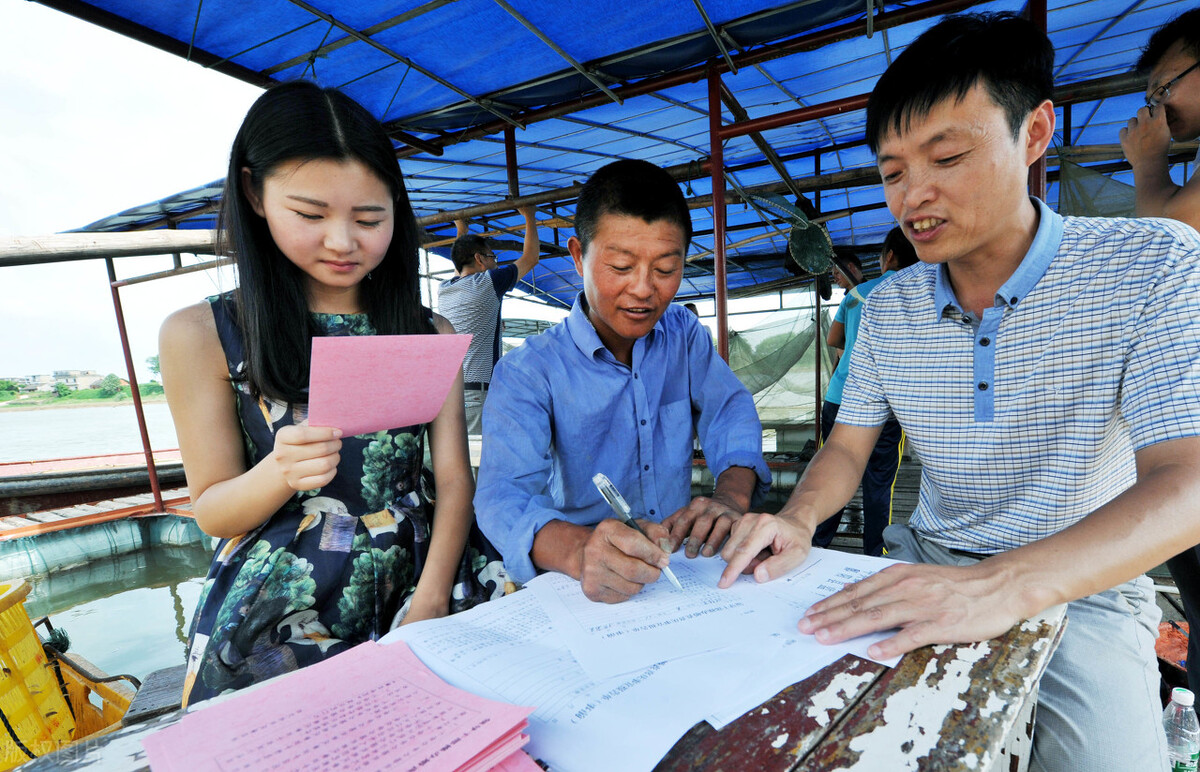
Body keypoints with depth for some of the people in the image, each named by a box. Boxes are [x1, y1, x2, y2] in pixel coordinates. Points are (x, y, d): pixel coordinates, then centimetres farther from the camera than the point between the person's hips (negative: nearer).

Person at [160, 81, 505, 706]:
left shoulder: (430, 334, 4)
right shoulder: (201, 335, -1)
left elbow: (453, 479, 0)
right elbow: (211, 511, 2)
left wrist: (430, 602, -13)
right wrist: (282, 472, -20)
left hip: (405, 592, 2)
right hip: (270, 617, -1)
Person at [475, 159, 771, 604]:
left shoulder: (685, 333, 6)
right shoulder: (527, 372, -11)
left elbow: (730, 411, -1)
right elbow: (504, 495, -22)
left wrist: (731, 496, -23)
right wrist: (579, 550, -43)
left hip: (682, 568, 2)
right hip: (581, 587, -1)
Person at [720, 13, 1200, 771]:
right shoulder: (888, 306, 0)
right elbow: (848, 447, 4)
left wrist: (1001, 585, -39)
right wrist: (798, 521, -19)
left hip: (1083, 587, -2)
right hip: (930, 569, 3)